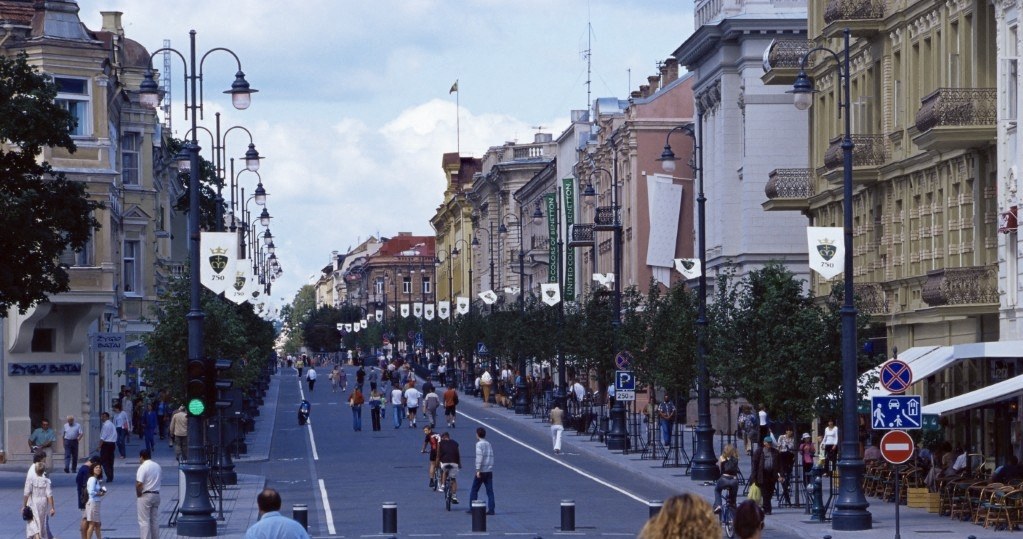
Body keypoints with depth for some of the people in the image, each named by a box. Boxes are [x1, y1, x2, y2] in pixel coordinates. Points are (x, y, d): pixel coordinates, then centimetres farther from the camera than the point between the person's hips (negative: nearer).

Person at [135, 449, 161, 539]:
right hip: (156, 494, 7)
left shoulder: (143, 467, -15)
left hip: (145, 496, -7)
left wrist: (138, 494, -9)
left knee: (144, 521, -3)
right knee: (155, 519, 15)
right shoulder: (157, 466, 9)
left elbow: (139, 484, -23)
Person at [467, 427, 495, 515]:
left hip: (481, 471, -6)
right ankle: (491, 509, -2)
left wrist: (478, 470, -19)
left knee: (474, 490, 5)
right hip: (489, 471, 6)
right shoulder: (489, 444, 14)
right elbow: (491, 457, 15)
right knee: (490, 491, 3)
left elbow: (479, 457, -17)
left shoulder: (479, 444, -8)